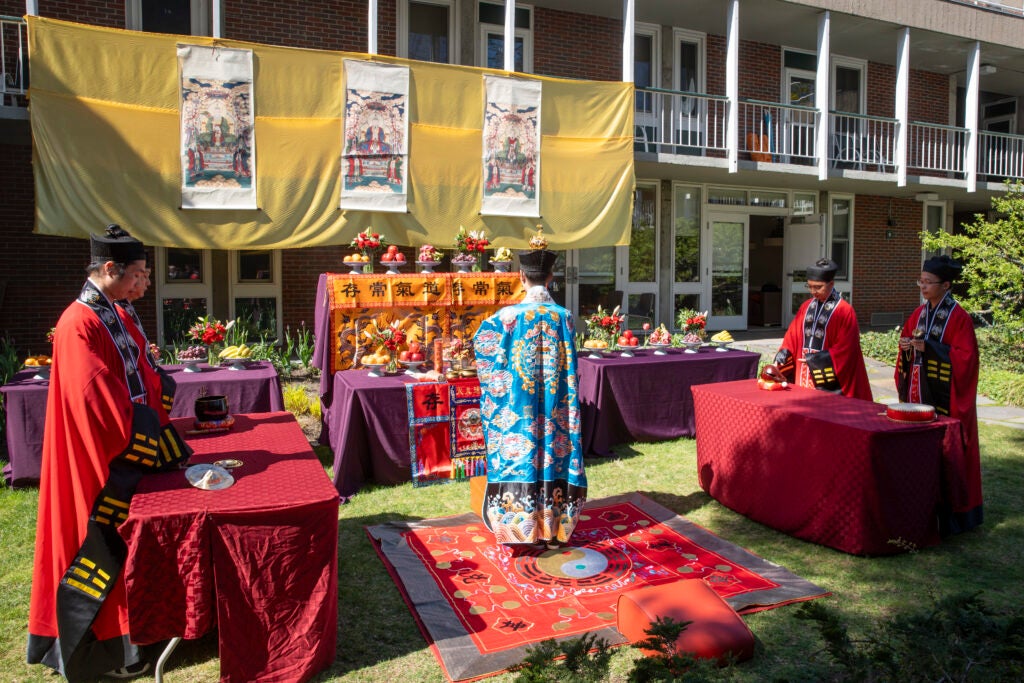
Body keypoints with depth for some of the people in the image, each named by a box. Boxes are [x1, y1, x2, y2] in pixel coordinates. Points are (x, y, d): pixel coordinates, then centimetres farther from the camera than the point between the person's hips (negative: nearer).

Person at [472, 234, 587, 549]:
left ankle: (523, 527, 15)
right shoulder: (564, 316, -4)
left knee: (521, 454, 7)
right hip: (555, 411, 3)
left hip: (519, 408, -2)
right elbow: (569, 370, 2)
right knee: (553, 450, 12)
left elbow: (481, 342, 3)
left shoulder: (510, 315, -12)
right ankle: (553, 527, 22)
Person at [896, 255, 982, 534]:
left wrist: (928, 348, -20)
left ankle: (950, 512, 8)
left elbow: (965, 356, -14)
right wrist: (906, 346, -5)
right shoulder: (919, 313, 11)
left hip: (944, 395, -6)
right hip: (918, 393, 6)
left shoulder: (958, 317, -9)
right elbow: (908, 343, 18)